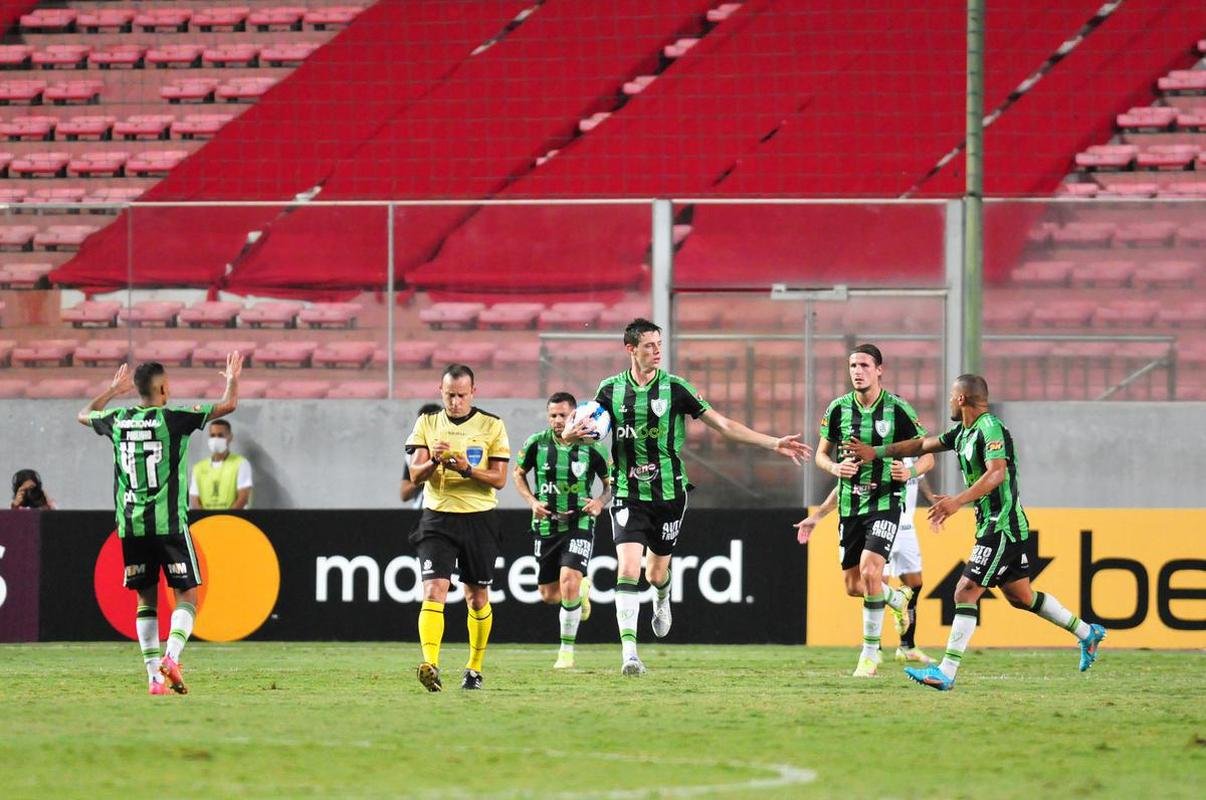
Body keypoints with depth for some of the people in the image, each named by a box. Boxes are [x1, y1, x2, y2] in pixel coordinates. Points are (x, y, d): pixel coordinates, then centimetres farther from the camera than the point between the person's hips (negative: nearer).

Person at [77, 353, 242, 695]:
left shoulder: (117, 420, 4)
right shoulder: (173, 419, -8)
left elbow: (84, 415, 27)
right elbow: (228, 405, -5)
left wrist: (113, 390, 40)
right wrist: (232, 378, 16)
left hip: (130, 526, 4)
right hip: (168, 523, -4)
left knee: (146, 600, 10)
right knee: (187, 595, 3)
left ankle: (154, 675, 3)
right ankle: (171, 656, -18)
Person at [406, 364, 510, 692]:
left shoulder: (491, 426, 1)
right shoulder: (427, 423, 6)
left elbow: (499, 479, -1)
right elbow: (415, 474, 0)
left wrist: (467, 468, -19)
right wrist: (434, 462, -22)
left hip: (479, 517, 0)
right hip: (437, 517, 0)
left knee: (477, 597, 8)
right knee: (434, 590, -17)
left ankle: (474, 668, 23)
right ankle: (431, 666, -29)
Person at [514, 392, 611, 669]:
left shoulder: (592, 448, -7)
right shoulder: (537, 443, -4)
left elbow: (612, 484, 6)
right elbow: (519, 474, 12)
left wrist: (600, 502, -14)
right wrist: (532, 501, -5)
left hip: (579, 524, -3)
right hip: (546, 527, 3)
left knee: (568, 580, -21)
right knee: (549, 595, 7)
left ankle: (567, 650, -8)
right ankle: (582, 588, 43)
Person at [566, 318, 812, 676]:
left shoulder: (674, 388, -5)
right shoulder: (611, 390, -1)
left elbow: (723, 425, -3)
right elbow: (585, 429, 7)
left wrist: (774, 444, -8)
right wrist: (572, 435, -19)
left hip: (668, 495, 0)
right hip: (628, 495, 0)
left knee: (657, 573, 11)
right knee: (628, 569, -16)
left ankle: (662, 601, 50)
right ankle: (629, 652, -16)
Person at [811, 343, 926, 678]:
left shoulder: (897, 409, -7)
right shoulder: (838, 408, 1)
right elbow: (822, 454, 11)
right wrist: (836, 467, -11)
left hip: (885, 501, -4)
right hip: (849, 504, 4)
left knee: (869, 570, -22)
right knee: (853, 585, 7)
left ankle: (870, 651, -9)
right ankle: (897, 598, 42)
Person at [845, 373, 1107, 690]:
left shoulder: (990, 428, -17)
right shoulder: (964, 432, 13)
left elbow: (997, 473, -31)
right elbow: (923, 445, 22)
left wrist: (958, 501, -40)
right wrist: (875, 452, 20)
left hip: (1002, 527, -10)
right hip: (993, 525, 10)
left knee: (966, 592, -12)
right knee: (1020, 596, 18)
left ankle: (946, 673, -15)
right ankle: (1088, 633, 30)